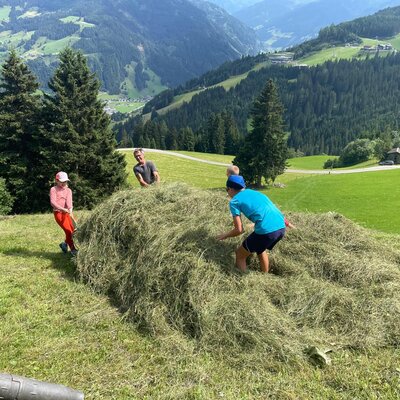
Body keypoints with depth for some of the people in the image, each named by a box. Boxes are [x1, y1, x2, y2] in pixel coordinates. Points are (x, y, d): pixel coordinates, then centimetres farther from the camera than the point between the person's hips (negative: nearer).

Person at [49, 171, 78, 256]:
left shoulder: (68, 190, 10)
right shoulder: (53, 189, -1)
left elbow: (69, 201, -8)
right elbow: (53, 202, -13)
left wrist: (70, 210, -27)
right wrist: (63, 209, -26)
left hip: (67, 213, 5)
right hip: (58, 213, -5)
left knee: (72, 230, 2)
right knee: (68, 230, -11)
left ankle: (65, 244, 28)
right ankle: (73, 249, 0)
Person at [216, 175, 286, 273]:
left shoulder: (234, 201, 5)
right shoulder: (254, 192, 24)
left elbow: (239, 230, 2)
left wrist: (225, 235, 20)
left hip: (267, 230, -7)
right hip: (281, 227, 7)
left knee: (240, 254, 15)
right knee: (260, 249, 35)